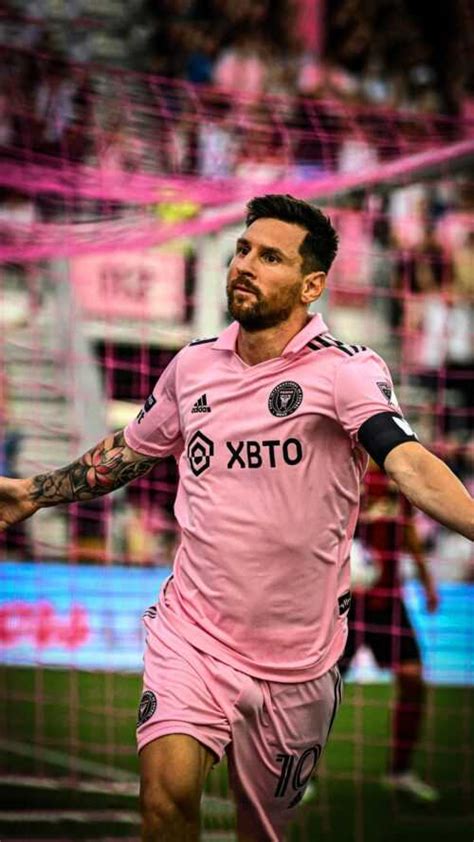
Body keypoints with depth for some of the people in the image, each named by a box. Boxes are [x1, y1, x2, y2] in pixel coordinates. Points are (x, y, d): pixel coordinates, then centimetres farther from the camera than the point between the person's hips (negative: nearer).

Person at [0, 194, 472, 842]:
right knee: (168, 787, -23)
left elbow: (406, 461, -27)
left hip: (297, 657, -2)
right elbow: (129, 450, 24)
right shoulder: (193, 365, 5)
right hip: (193, 629, 2)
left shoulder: (348, 370, -10)